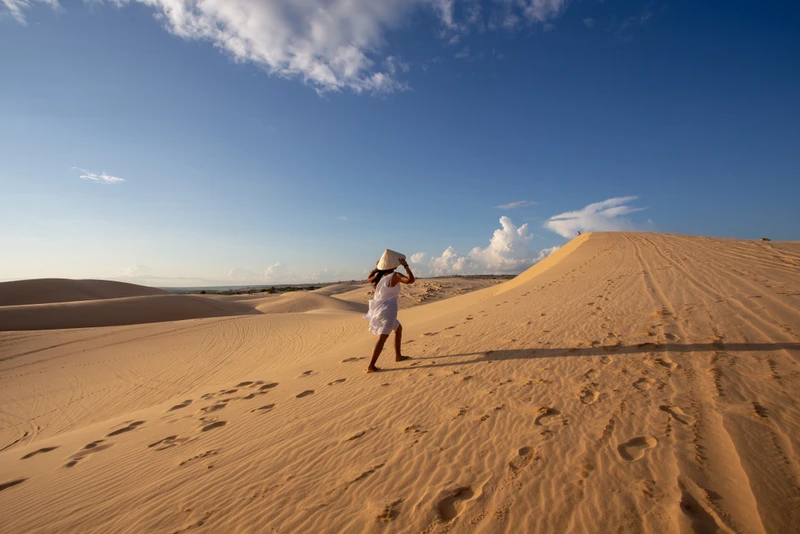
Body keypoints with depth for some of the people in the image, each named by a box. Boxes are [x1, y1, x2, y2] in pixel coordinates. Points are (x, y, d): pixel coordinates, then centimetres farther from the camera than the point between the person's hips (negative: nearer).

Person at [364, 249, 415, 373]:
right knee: (382, 338, -9)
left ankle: (398, 356, 32)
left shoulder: (379, 275, 5)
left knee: (398, 328, 25)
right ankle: (371, 366, -13)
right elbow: (411, 280, -27)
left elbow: (369, 279, 25)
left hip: (379, 309, 9)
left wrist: (376, 267, 27)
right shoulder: (395, 276, -15)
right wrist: (406, 266, -17)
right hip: (388, 310, -9)